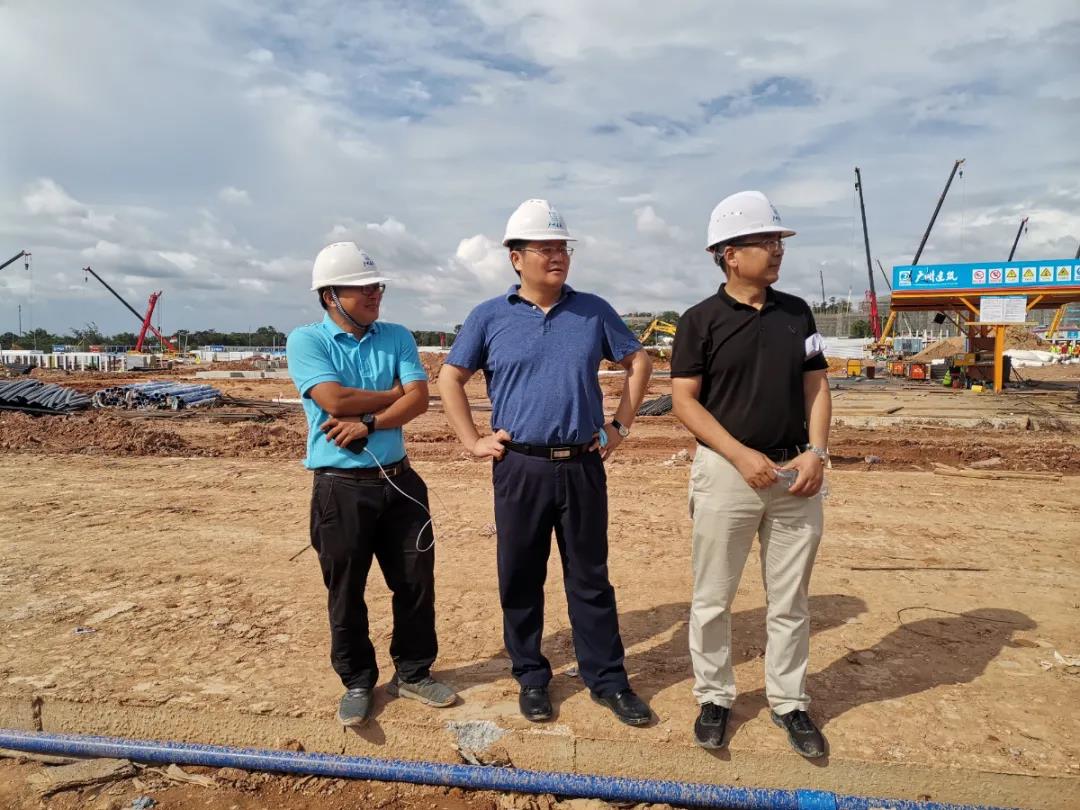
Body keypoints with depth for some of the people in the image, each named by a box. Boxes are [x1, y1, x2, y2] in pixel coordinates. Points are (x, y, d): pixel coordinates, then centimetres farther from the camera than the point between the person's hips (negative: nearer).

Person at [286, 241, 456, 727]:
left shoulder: (396, 337, 7)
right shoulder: (306, 340, -5)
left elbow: (419, 398, -5)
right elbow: (335, 400, -19)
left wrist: (368, 423, -18)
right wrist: (393, 393, -6)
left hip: (399, 480, 4)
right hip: (341, 486, -4)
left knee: (417, 581, 10)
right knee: (346, 592, 8)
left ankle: (413, 673, 30)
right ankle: (357, 683, 28)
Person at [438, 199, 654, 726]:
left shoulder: (593, 311, 6)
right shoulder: (490, 317, 3)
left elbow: (638, 362, 15)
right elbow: (450, 379, 8)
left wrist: (621, 425, 9)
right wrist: (473, 442, 1)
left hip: (584, 466, 1)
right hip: (519, 468, 0)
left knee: (590, 578, 9)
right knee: (520, 579, 9)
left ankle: (607, 679, 23)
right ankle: (531, 677, 26)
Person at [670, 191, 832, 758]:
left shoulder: (796, 312, 8)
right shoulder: (701, 320, -5)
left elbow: (816, 385, 11)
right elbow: (684, 400, -8)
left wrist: (816, 451, -4)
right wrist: (741, 455, -16)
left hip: (795, 473, 4)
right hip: (727, 472, -3)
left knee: (790, 601, 13)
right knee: (712, 599, 7)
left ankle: (789, 702, 30)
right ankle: (714, 698, 26)